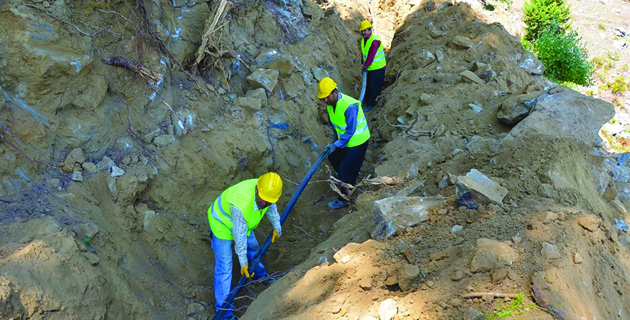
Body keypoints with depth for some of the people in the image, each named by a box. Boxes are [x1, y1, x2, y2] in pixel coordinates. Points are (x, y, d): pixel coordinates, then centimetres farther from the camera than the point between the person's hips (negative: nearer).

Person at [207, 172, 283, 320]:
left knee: (252, 246, 26)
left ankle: (258, 273, 57)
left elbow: (271, 207, 0)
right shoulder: (241, 206, -44)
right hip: (222, 224, -7)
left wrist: (277, 227, 13)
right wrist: (243, 262, -15)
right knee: (224, 266, -3)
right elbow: (239, 237, -28)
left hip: (242, 219, 7)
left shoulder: (267, 190, -25)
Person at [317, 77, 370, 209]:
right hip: (343, 137, 9)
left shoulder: (349, 106, -34)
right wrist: (336, 135, 13)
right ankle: (342, 176, 55)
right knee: (333, 158, 25)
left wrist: (337, 144, -23)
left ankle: (345, 199, 15)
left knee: (346, 169, -2)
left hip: (357, 141, -9)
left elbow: (351, 130, -27)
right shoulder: (330, 102, -7)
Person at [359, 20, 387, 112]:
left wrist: (365, 66, -19)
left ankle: (371, 103, 14)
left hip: (377, 67, -8)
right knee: (367, 84, 21)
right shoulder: (363, 39, 2)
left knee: (374, 86, 1)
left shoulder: (375, 41, -26)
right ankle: (366, 99, 41)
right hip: (369, 67, 8)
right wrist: (364, 64, 5)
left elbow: (371, 56, -26)